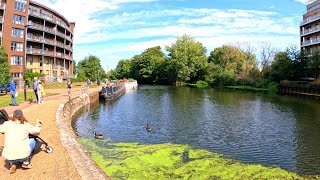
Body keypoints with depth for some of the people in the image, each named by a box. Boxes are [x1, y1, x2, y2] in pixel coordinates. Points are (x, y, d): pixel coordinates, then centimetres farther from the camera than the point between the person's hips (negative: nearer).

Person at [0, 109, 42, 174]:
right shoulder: (26, 125, 2)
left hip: (8, 157, 3)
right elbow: (37, 131, 13)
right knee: (32, 141, 23)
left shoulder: (7, 124, 4)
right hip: (22, 155, -3)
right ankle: (26, 162, 15)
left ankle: (12, 164, 11)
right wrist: (38, 124, 33)